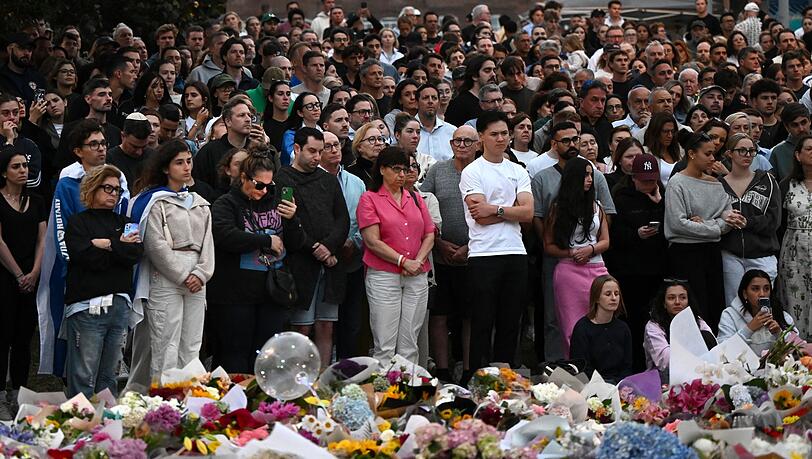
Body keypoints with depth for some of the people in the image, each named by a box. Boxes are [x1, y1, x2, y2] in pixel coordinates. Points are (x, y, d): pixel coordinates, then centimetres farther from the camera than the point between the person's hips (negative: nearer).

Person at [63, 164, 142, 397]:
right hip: (88, 305, -5)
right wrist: (120, 247, -2)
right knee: (84, 377, -6)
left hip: (120, 305, 5)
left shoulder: (124, 223, 19)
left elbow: (136, 253, 1)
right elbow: (88, 258, -13)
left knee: (108, 376, 10)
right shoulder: (78, 223, 4)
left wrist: (108, 245, -8)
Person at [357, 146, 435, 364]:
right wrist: (404, 261, -12)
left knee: (409, 346, 5)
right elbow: (373, 241, -7)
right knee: (385, 347, -6)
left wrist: (418, 261, -4)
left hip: (417, 278, 5)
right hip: (384, 277, -5)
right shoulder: (370, 199, 2)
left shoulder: (415, 199, 17)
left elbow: (429, 234, 14)